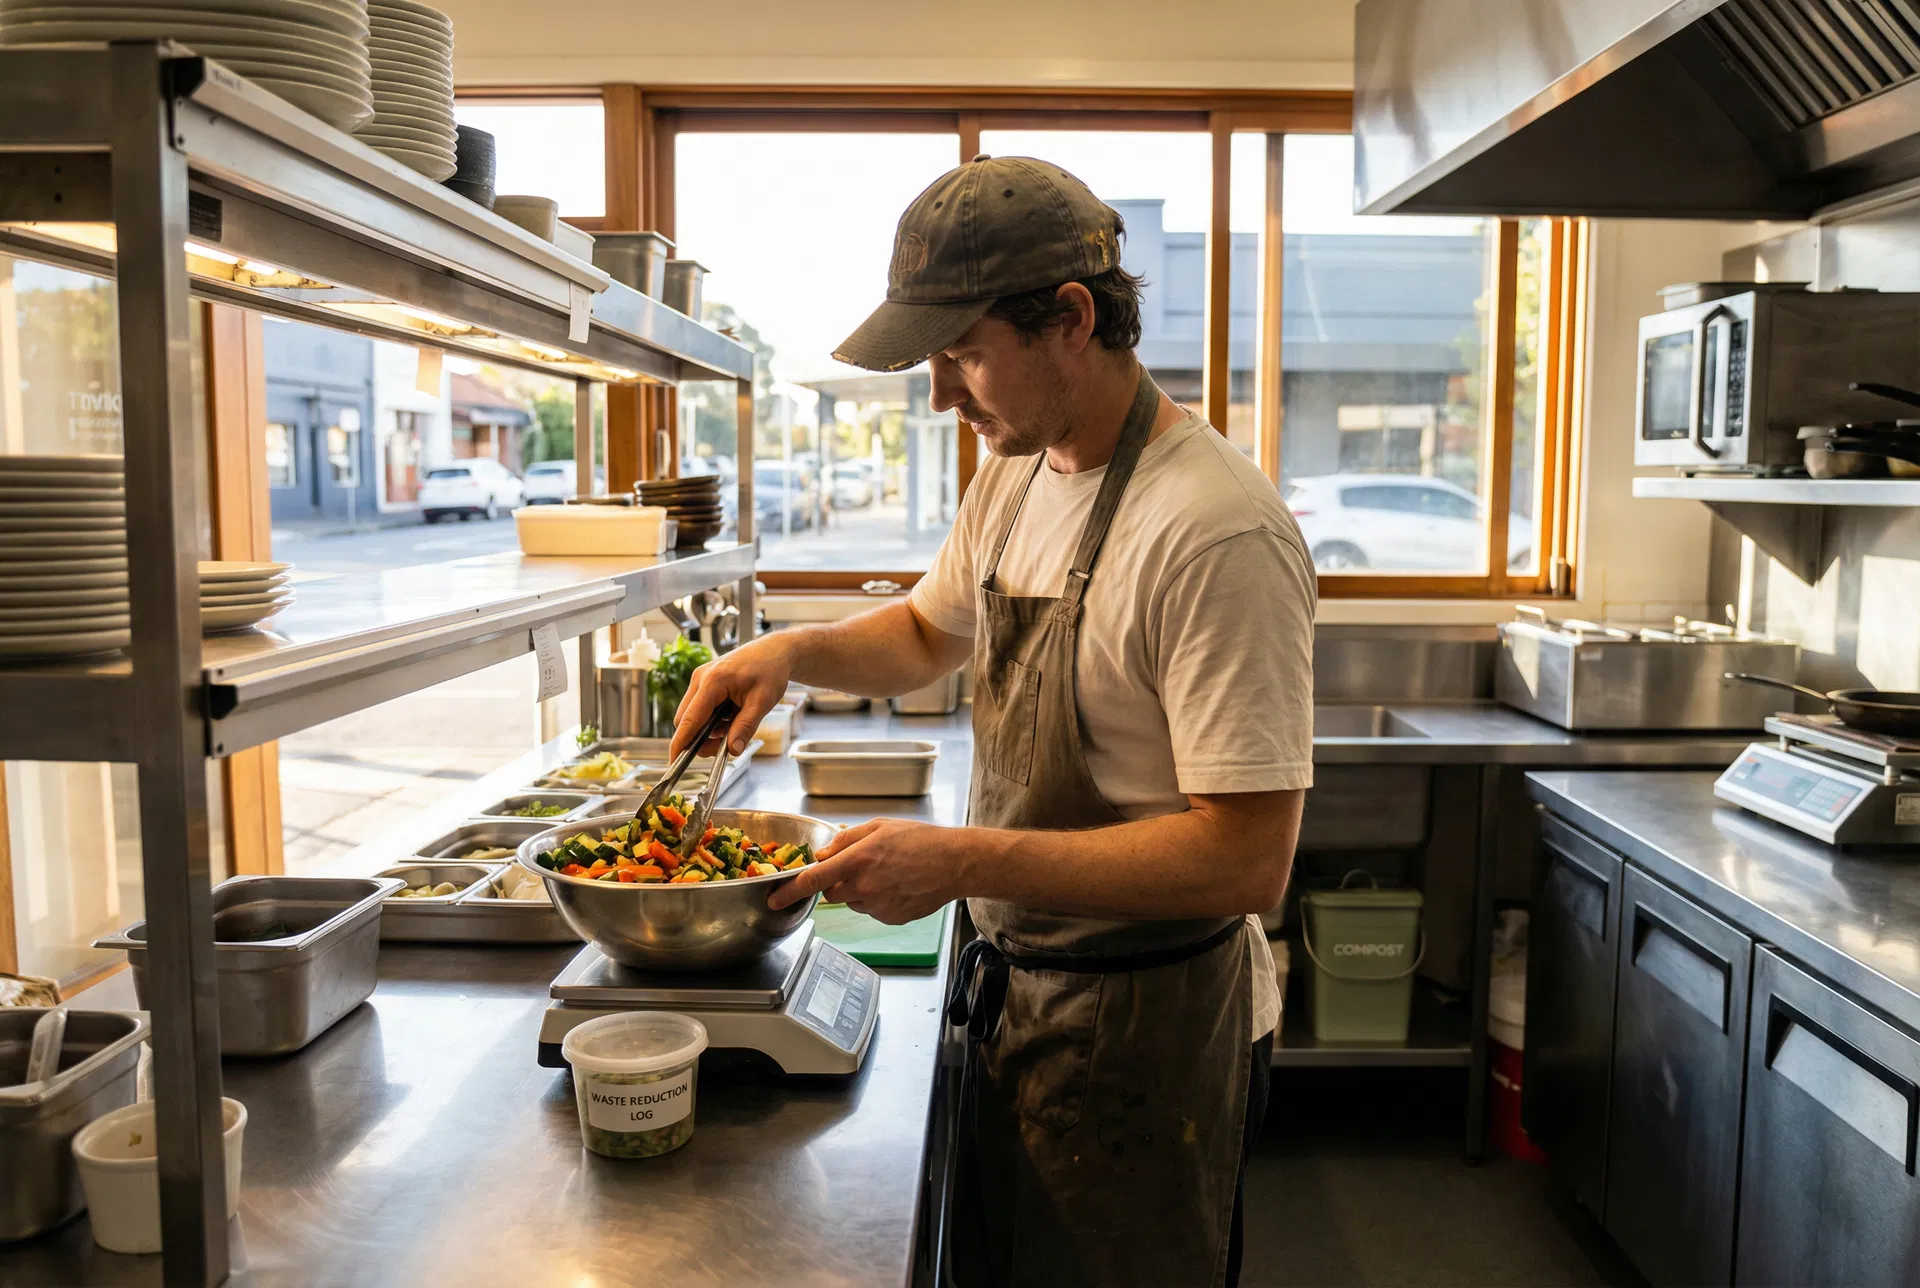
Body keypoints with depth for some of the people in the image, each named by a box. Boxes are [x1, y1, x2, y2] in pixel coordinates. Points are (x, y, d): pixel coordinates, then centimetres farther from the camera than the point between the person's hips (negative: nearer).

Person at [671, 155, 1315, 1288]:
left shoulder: (1219, 533, -26)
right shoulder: (1016, 476, 2)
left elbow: (1249, 861, -28)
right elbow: (930, 634, 20)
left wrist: (963, 861, -28)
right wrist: (795, 653, 1)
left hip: (1146, 1023, -8)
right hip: (1017, 984, 8)